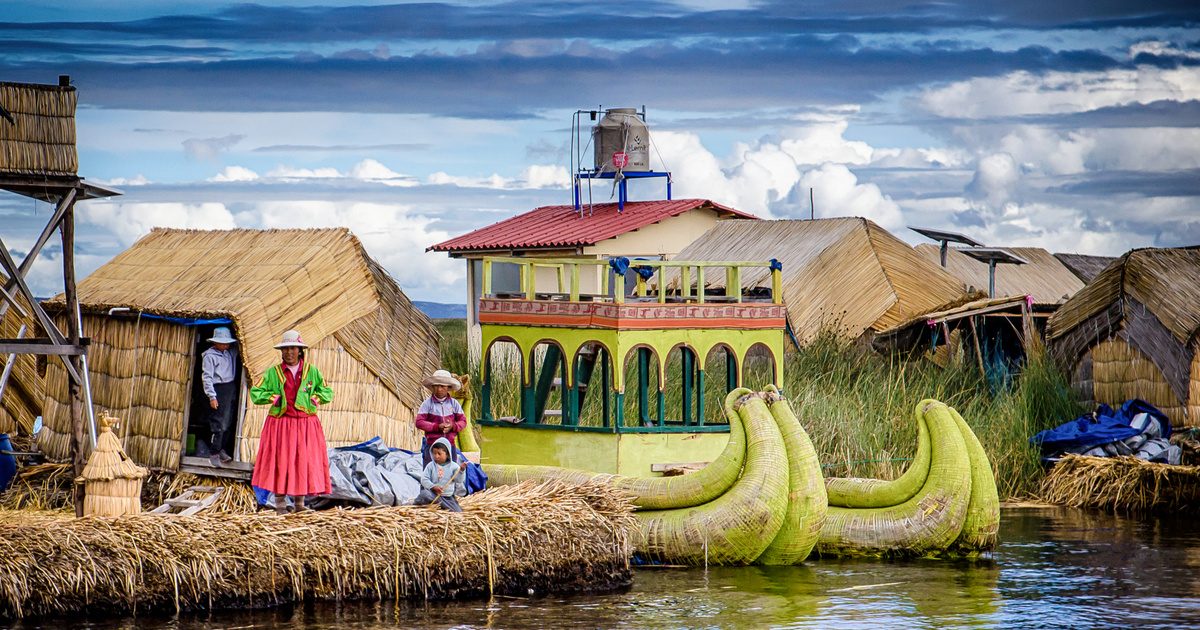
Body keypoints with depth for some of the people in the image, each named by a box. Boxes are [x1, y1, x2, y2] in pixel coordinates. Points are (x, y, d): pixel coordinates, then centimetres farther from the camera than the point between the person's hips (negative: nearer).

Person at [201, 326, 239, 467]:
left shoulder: (230, 352, 9)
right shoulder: (209, 355, -8)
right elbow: (207, 377, -10)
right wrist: (212, 396, -16)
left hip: (231, 389, 7)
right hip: (218, 389, -7)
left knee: (227, 422, 12)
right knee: (218, 423, -9)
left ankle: (221, 449, 24)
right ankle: (214, 454, -5)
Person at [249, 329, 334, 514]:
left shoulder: (312, 372, 8)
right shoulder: (273, 373, 5)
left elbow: (328, 393, 11)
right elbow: (255, 394, 4)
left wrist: (314, 399, -5)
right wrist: (273, 398, -7)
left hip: (305, 424, 1)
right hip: (280, 423, -1)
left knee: (304, 462, -1)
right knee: (279, 462, -4)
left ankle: (299, 503, 8)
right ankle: (280, 504, 3)